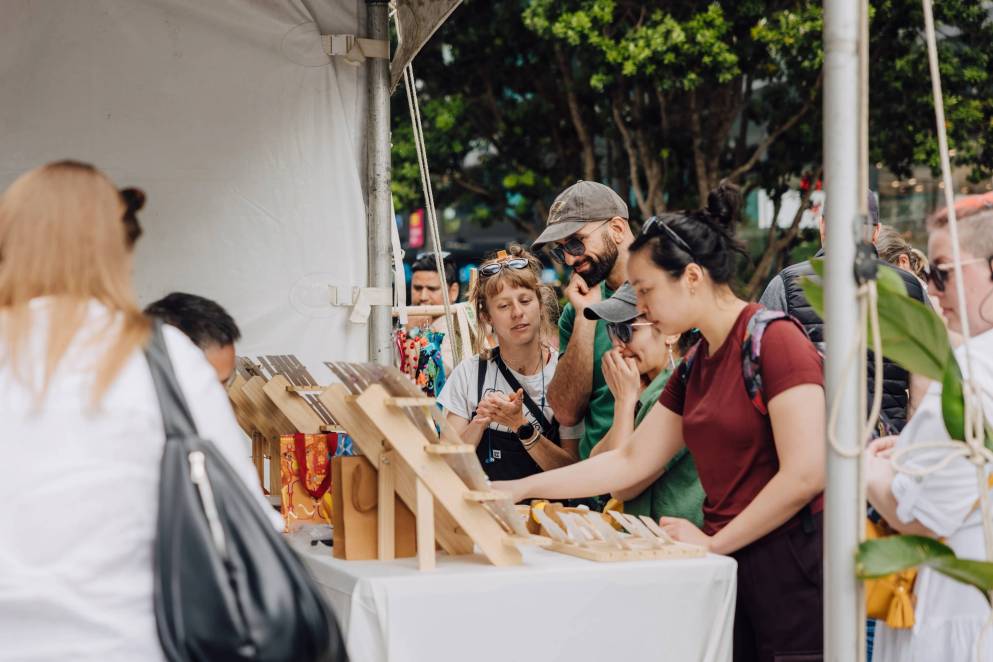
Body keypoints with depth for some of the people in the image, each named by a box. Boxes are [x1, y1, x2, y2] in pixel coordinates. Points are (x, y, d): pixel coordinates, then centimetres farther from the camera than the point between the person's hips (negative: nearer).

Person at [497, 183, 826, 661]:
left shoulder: (774, 339, -11)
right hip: (731, 569, 8)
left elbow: (806, 473, -19)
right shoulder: (697, 363, 15)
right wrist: (520, 489, 12)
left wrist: (714, 544, -10)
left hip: (789, 568, -7)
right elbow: (630, 461, 17)